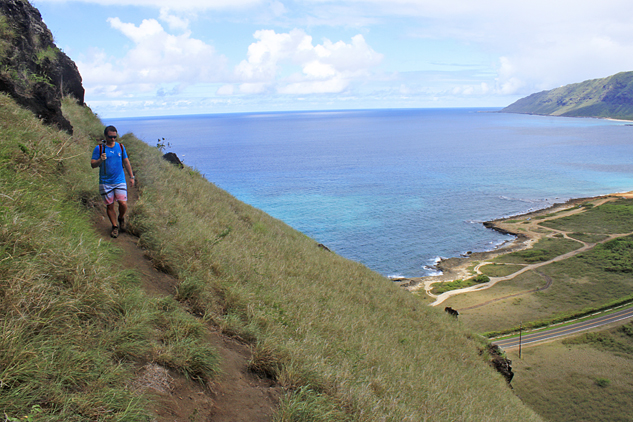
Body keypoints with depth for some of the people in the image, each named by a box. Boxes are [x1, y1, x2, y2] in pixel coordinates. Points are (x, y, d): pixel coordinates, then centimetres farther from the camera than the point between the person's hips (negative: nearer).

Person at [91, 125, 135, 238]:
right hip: (105, 182, -1)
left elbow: (126, 162, 16)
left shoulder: (120, 147, 6)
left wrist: (131, 176, 15)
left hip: (120, 181, 1)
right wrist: (100, 160, -23)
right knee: (109, 206, 5)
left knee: (123, 204, -10)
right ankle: (115, 226, 22)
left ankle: (121, 218, 21)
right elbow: (93, 165, -2)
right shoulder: (99, 148, -2)